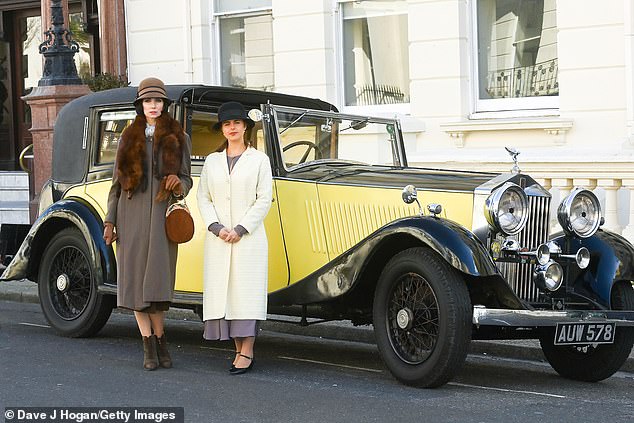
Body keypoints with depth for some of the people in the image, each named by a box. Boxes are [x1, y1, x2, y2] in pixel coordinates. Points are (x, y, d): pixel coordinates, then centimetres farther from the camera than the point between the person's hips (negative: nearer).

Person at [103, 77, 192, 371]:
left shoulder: (178, 138, 10)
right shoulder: (128, 139, 13)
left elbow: (186, 181, 11)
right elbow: (116, 183, 13)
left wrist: (179, 185, -14)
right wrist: (110, 222, 6)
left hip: (163, 215, -2)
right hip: (131, 215, 2)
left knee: (156, 280, -10)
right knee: (136, 280, -3)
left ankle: (156, 340, 7)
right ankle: (151, 346, 3)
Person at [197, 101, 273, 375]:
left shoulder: (259, 159, 4)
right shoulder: (212, 161, 14)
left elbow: (264, 199, -2)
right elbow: (203, 198, 9)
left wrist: (241, 229, -10)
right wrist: (216, 227, -7)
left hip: (249, 237, -3)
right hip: (218, 239, 4)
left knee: (247, 291, -7)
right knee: (222, 292, 0)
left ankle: (247, 354, -7)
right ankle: (239, 350, 6)